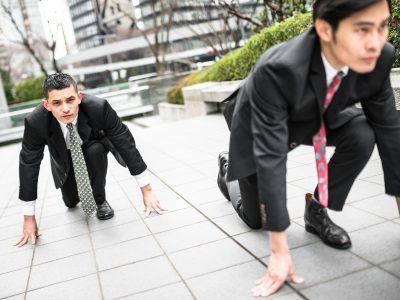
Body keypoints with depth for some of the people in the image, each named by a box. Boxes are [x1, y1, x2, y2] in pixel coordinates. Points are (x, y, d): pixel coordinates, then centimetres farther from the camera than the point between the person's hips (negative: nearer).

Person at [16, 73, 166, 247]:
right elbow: (28, 164, -23)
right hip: (64, 154, 2)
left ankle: (100, 199, -10)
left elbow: (125, 143, -31)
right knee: (71, 202, 3)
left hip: (93, 146, -1)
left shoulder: (98, 107, -39)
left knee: (95, 150, -34)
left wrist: (147, 190, -30)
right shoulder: (35, 122, -34)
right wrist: (29, 219, -20)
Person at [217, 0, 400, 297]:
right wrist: (280, 250, -35)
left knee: (363, 136, -26)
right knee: (255, 218, 8)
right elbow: (270, 157, -40)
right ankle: (228, 166, 39)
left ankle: (317, 210, -3)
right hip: (259, 128, -3)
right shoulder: (277, 70, -43)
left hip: (316, 117, 4)